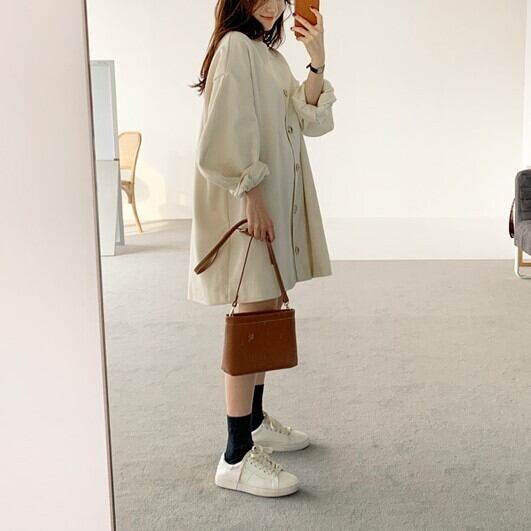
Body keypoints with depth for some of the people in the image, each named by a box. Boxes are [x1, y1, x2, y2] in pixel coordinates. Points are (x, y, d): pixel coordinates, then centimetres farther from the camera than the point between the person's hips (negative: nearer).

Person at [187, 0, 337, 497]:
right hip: (247, 204, -10)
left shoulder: (270, 53, 18)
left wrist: (317, 63, -4)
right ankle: (237, 456, -3)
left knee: (266, 313, 15)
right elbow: (229, 133, -19)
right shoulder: (235, 47, -10)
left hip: (277, 202, 10)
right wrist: (251, 197, -22)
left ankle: (255, 420, 30)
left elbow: (310, 120, 7)